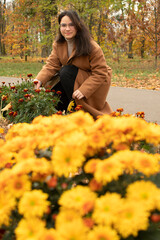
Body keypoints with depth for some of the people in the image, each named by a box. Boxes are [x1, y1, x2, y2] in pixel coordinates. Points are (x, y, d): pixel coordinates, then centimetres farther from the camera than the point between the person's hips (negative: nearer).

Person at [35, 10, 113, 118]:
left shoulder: (92, 47, -23)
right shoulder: (58, 45, -4)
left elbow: (101, 73, -24)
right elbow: (51, 65, -12)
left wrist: (84, 90, -35)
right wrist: (39, 80, -33)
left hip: (95, 83, -6)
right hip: (75, 81, 6)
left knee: (67, 71, -28)